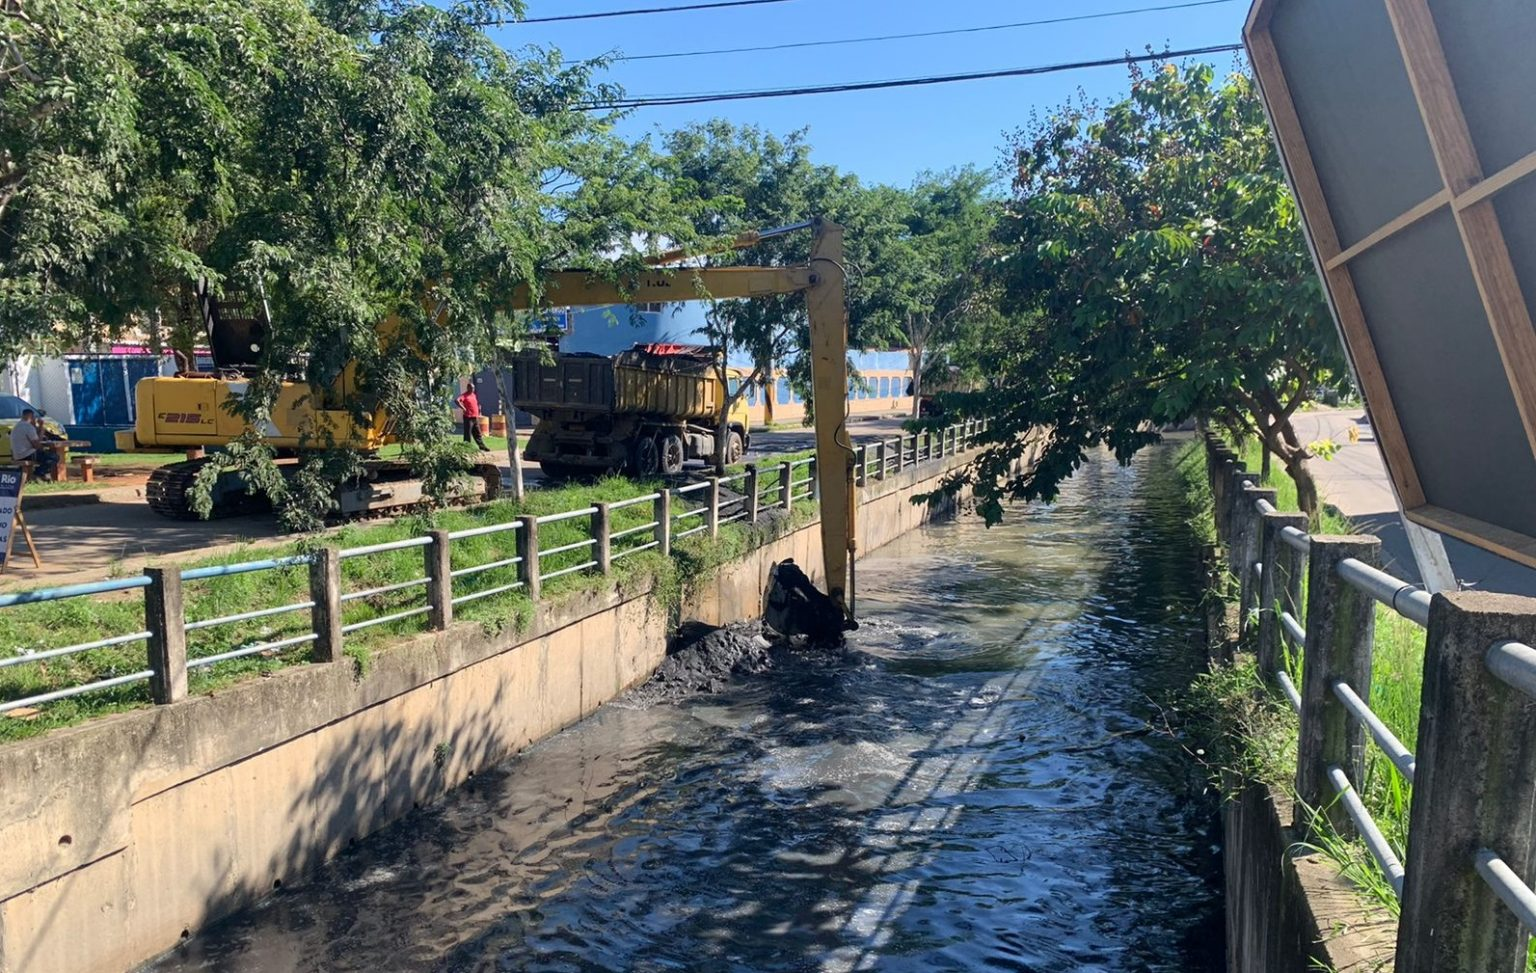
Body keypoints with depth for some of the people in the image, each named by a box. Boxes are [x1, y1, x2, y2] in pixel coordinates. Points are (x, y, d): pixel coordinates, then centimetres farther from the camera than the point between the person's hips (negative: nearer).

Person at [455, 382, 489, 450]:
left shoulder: (474, 395, 16)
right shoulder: (464, 395, -9)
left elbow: (478, 404, 32)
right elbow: (456, 400, -26)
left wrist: (479, 412, 19)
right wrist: (463, 408, -23)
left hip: (475, 417, 8)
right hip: (468, 417, -8)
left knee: (477, 434, 13)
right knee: (467, 433, -2)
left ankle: (482, 446, 18)